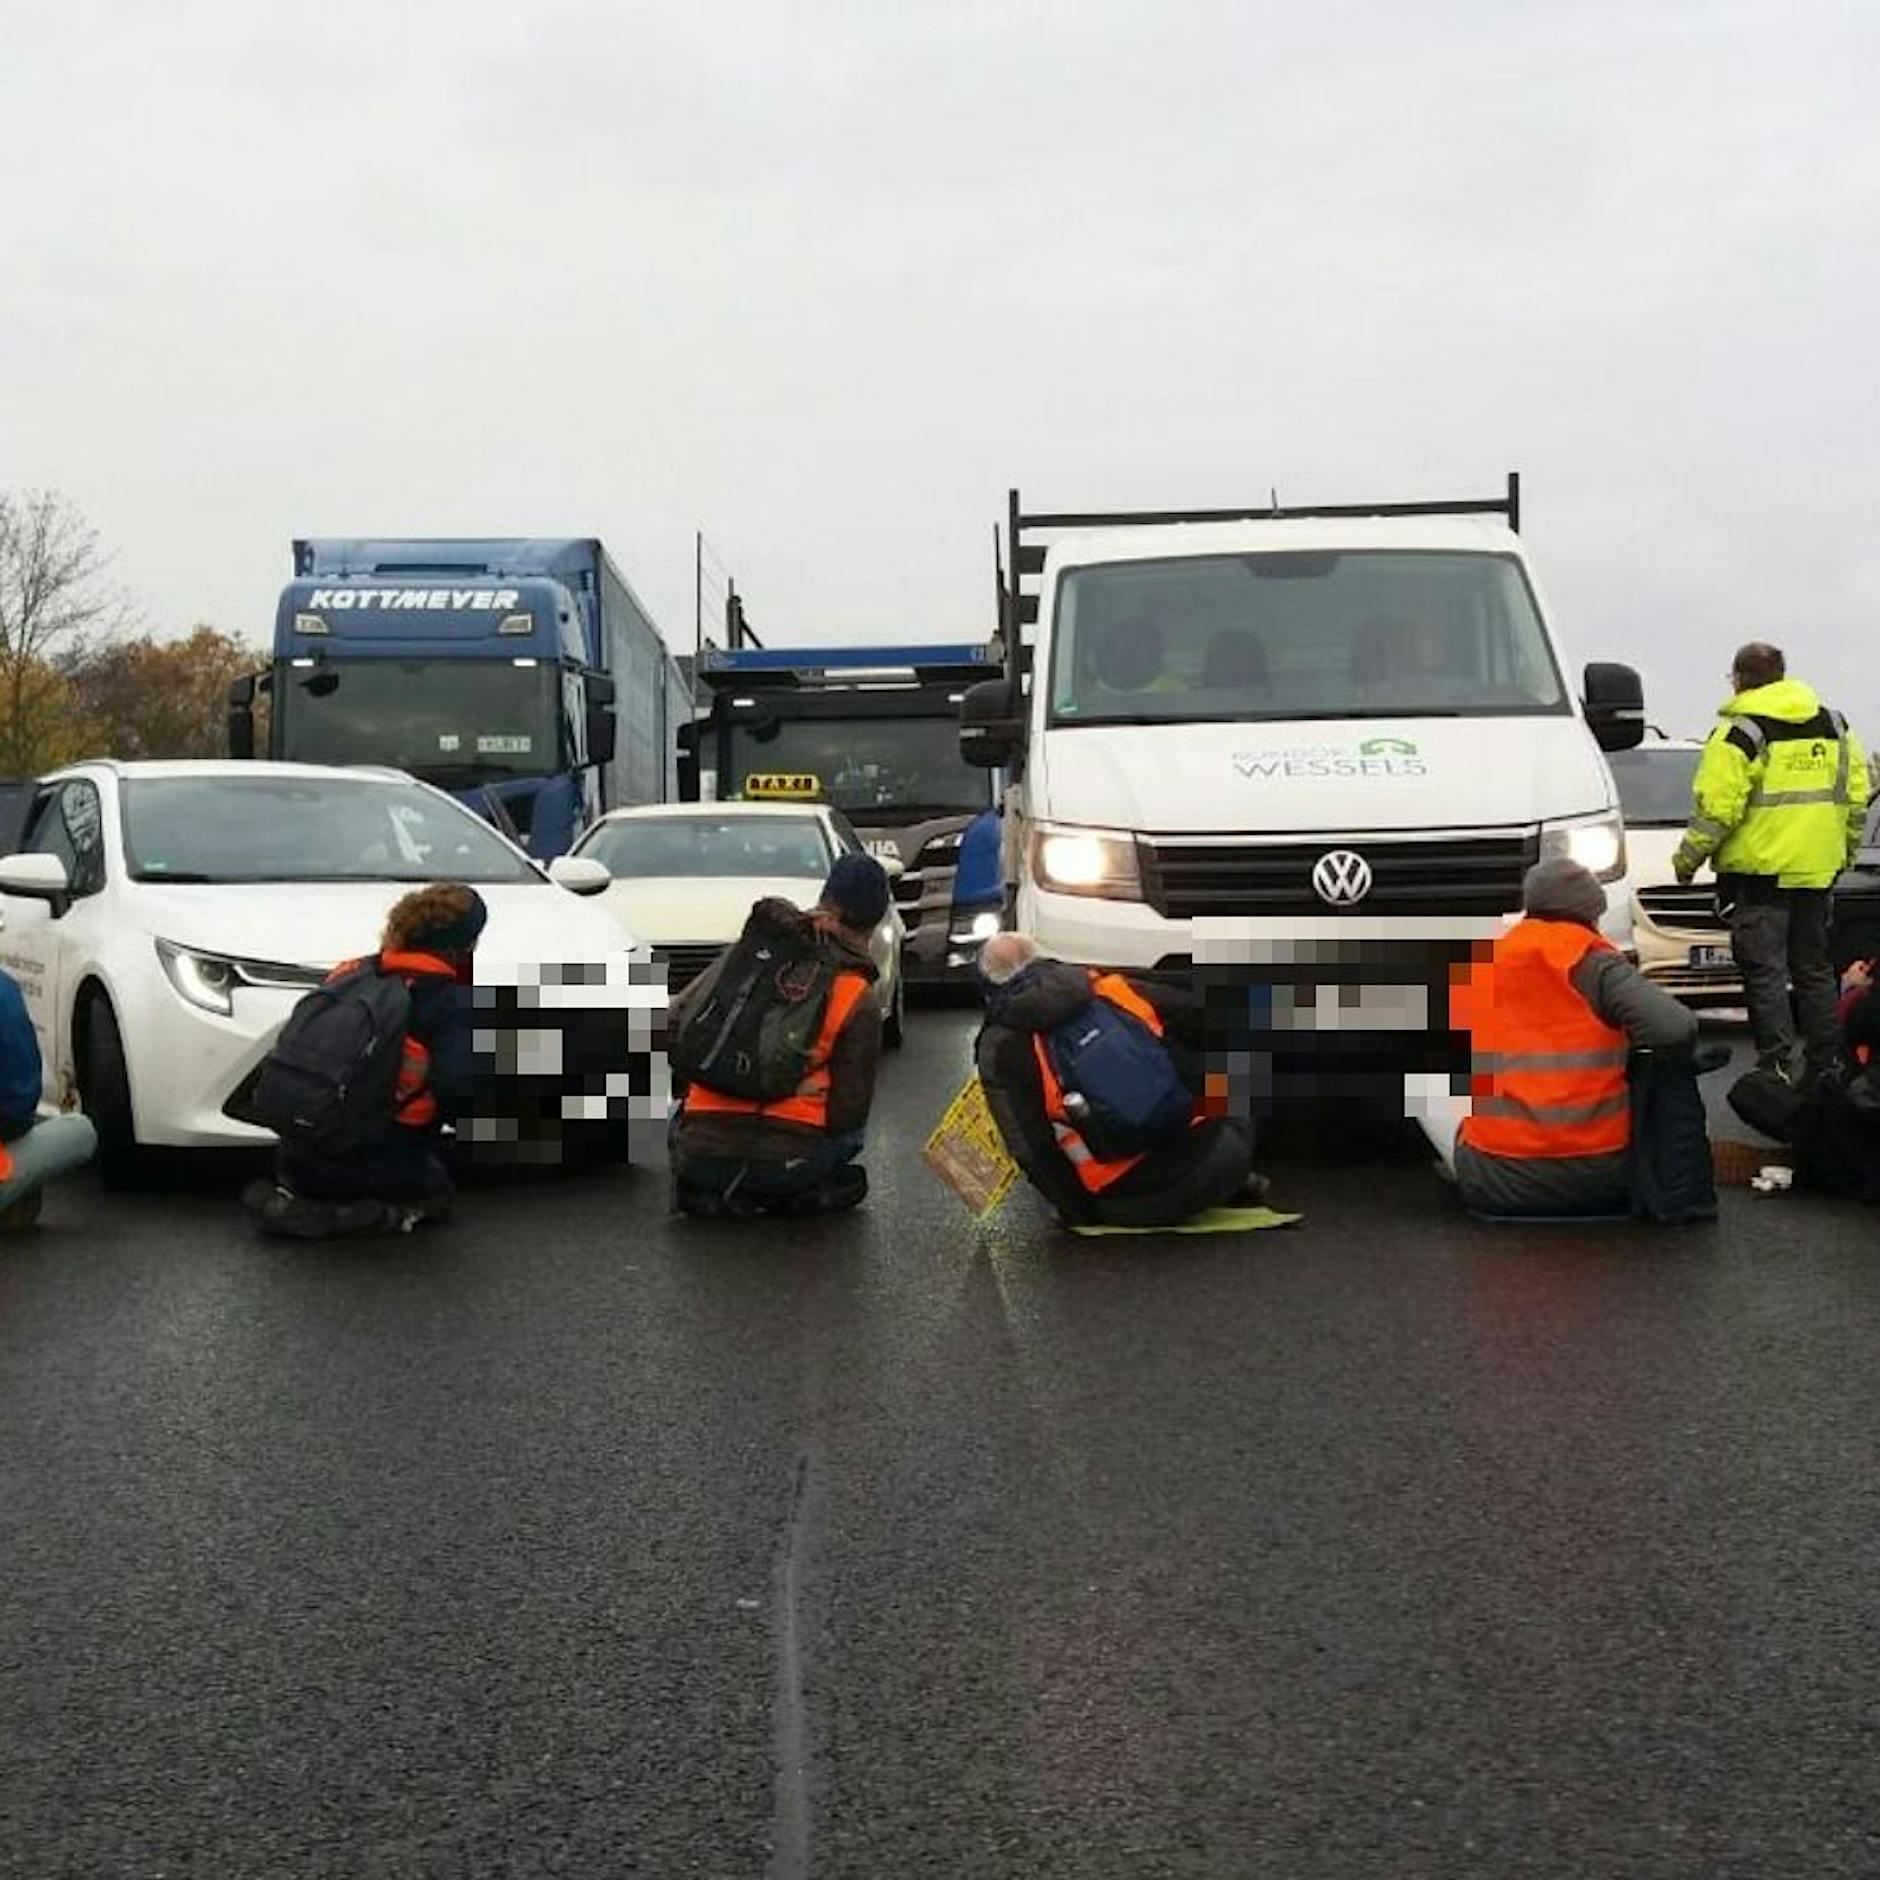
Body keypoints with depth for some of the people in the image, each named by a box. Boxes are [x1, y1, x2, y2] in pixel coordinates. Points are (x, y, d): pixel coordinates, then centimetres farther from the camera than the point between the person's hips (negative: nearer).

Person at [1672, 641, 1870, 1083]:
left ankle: (1777, 1068, -8)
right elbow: (1856, 795, 13)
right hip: (1816, 870, 7)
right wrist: (1845, 848, 25)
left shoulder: (1741, 733, -11)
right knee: (1814, 968, 14)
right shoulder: (1833, 725, 11)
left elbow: (1715, 807, -15)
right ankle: (1827, 1068, 17)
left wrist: (1689, 857, -3)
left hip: (1760, 869, -6)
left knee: (1765, 971, -4)